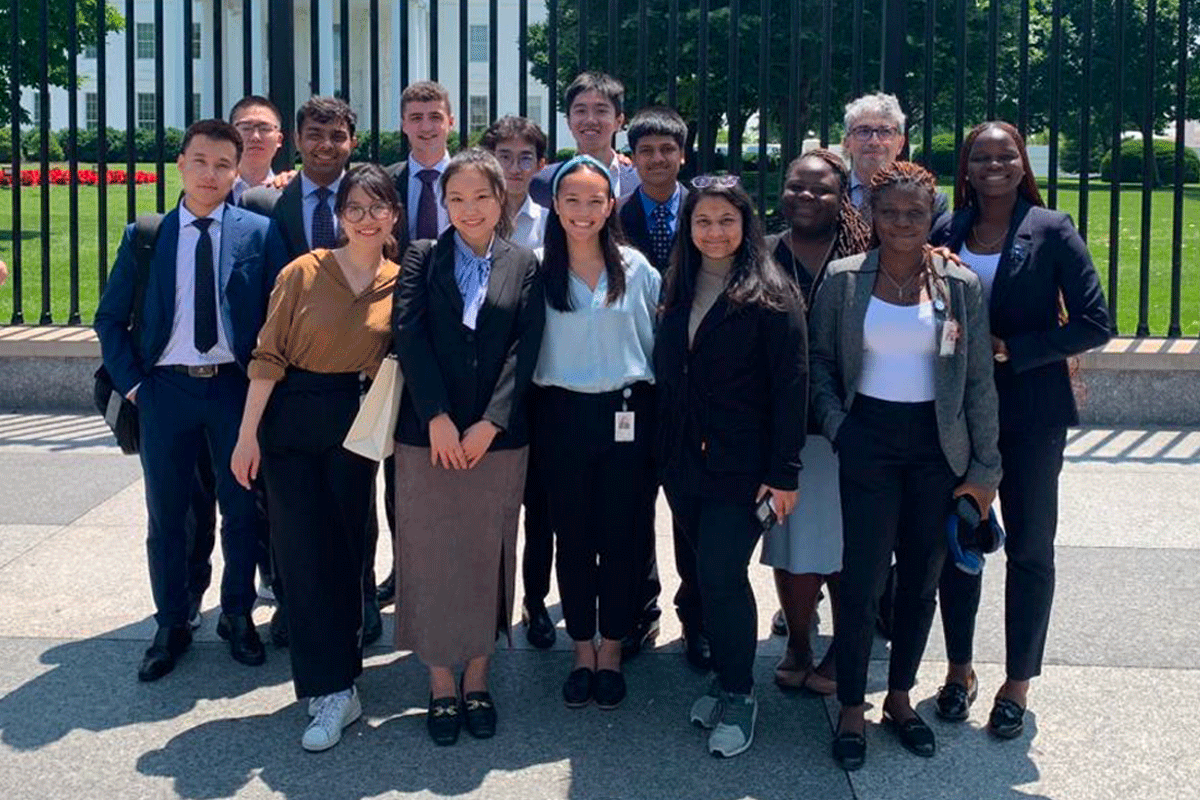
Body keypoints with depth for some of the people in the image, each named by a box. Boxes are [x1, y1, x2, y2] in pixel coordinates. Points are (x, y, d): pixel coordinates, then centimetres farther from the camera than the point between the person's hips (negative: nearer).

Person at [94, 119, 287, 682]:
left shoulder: (260, 233, 1)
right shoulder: (145, 237, 4)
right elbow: (110, 318, 8)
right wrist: (131, 382, -2)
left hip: (236, 386, -1)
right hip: (166, 388, 1)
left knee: (242, 509, 9)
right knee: (166, 515, 8)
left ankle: (238, 617, 27)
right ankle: (171, 626, 23)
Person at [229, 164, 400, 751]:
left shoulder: (401, 284, 1)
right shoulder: (303, 273, -6)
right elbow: (269, 357, -5)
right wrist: (248, 433, -9)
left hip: (356, 424, 2)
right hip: (293, 418, -1)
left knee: (346, 546, 8)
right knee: (303, 547, -2)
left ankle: (333, 685, 20)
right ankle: (333, 691, 4)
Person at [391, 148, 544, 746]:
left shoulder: (523, 266, 8)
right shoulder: (422, 258, 6)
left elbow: (525, 347, -1)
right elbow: (408, 334, -4)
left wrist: (490, 422, -12)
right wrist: (437, 417, -14)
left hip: (498, 437, 1)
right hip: (427, 435, 0)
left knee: (488, 557, 6)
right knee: (431, 556, 2)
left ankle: (477, 680, 19)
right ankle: (441, 686, 14)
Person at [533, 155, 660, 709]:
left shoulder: (636, 269, 1)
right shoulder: (539, 272, 1)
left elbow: (661, 340, 5)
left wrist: (658, 410, 0)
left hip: (626, 414, 0)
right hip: (563, 415, 1)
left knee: (622, 537, 5)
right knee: (573, 539, 8)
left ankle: (611, 652, 19)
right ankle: (583, 651, 22)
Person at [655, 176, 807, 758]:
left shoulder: (770, 294, -7)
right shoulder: (678, 290, 11)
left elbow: (789, 385, -10)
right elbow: (665, 375, 13)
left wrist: (783, 472, -14)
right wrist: (664, 453, 7)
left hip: (743, 464, -5)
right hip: (684, 463, 6)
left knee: (719, 574, -9)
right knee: (708, 573, 10)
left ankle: (738, 694, 7)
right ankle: (725, 678, 24)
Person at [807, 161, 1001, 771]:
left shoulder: (960, 285, 0)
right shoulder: (843, 279, -1)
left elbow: (979, 382, 2)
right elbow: (820, 360, 6)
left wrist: (984, 468, 1)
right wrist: (837, 427, -7)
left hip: (936, 444, 2)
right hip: (869, 442, -2)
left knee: (922, 578, 10)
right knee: (862, 577, -2)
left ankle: (899, 696, 27)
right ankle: (851, 708, 13)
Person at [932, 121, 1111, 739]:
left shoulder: (1051, 232, -6)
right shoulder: (945, 235, 3)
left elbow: (1094, 324, -9)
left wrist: (1010, 350, -15)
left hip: (1031, 414, -3)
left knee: (1029, 548, 6)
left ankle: (1018, 682, 19)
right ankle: (959, 668, 26)